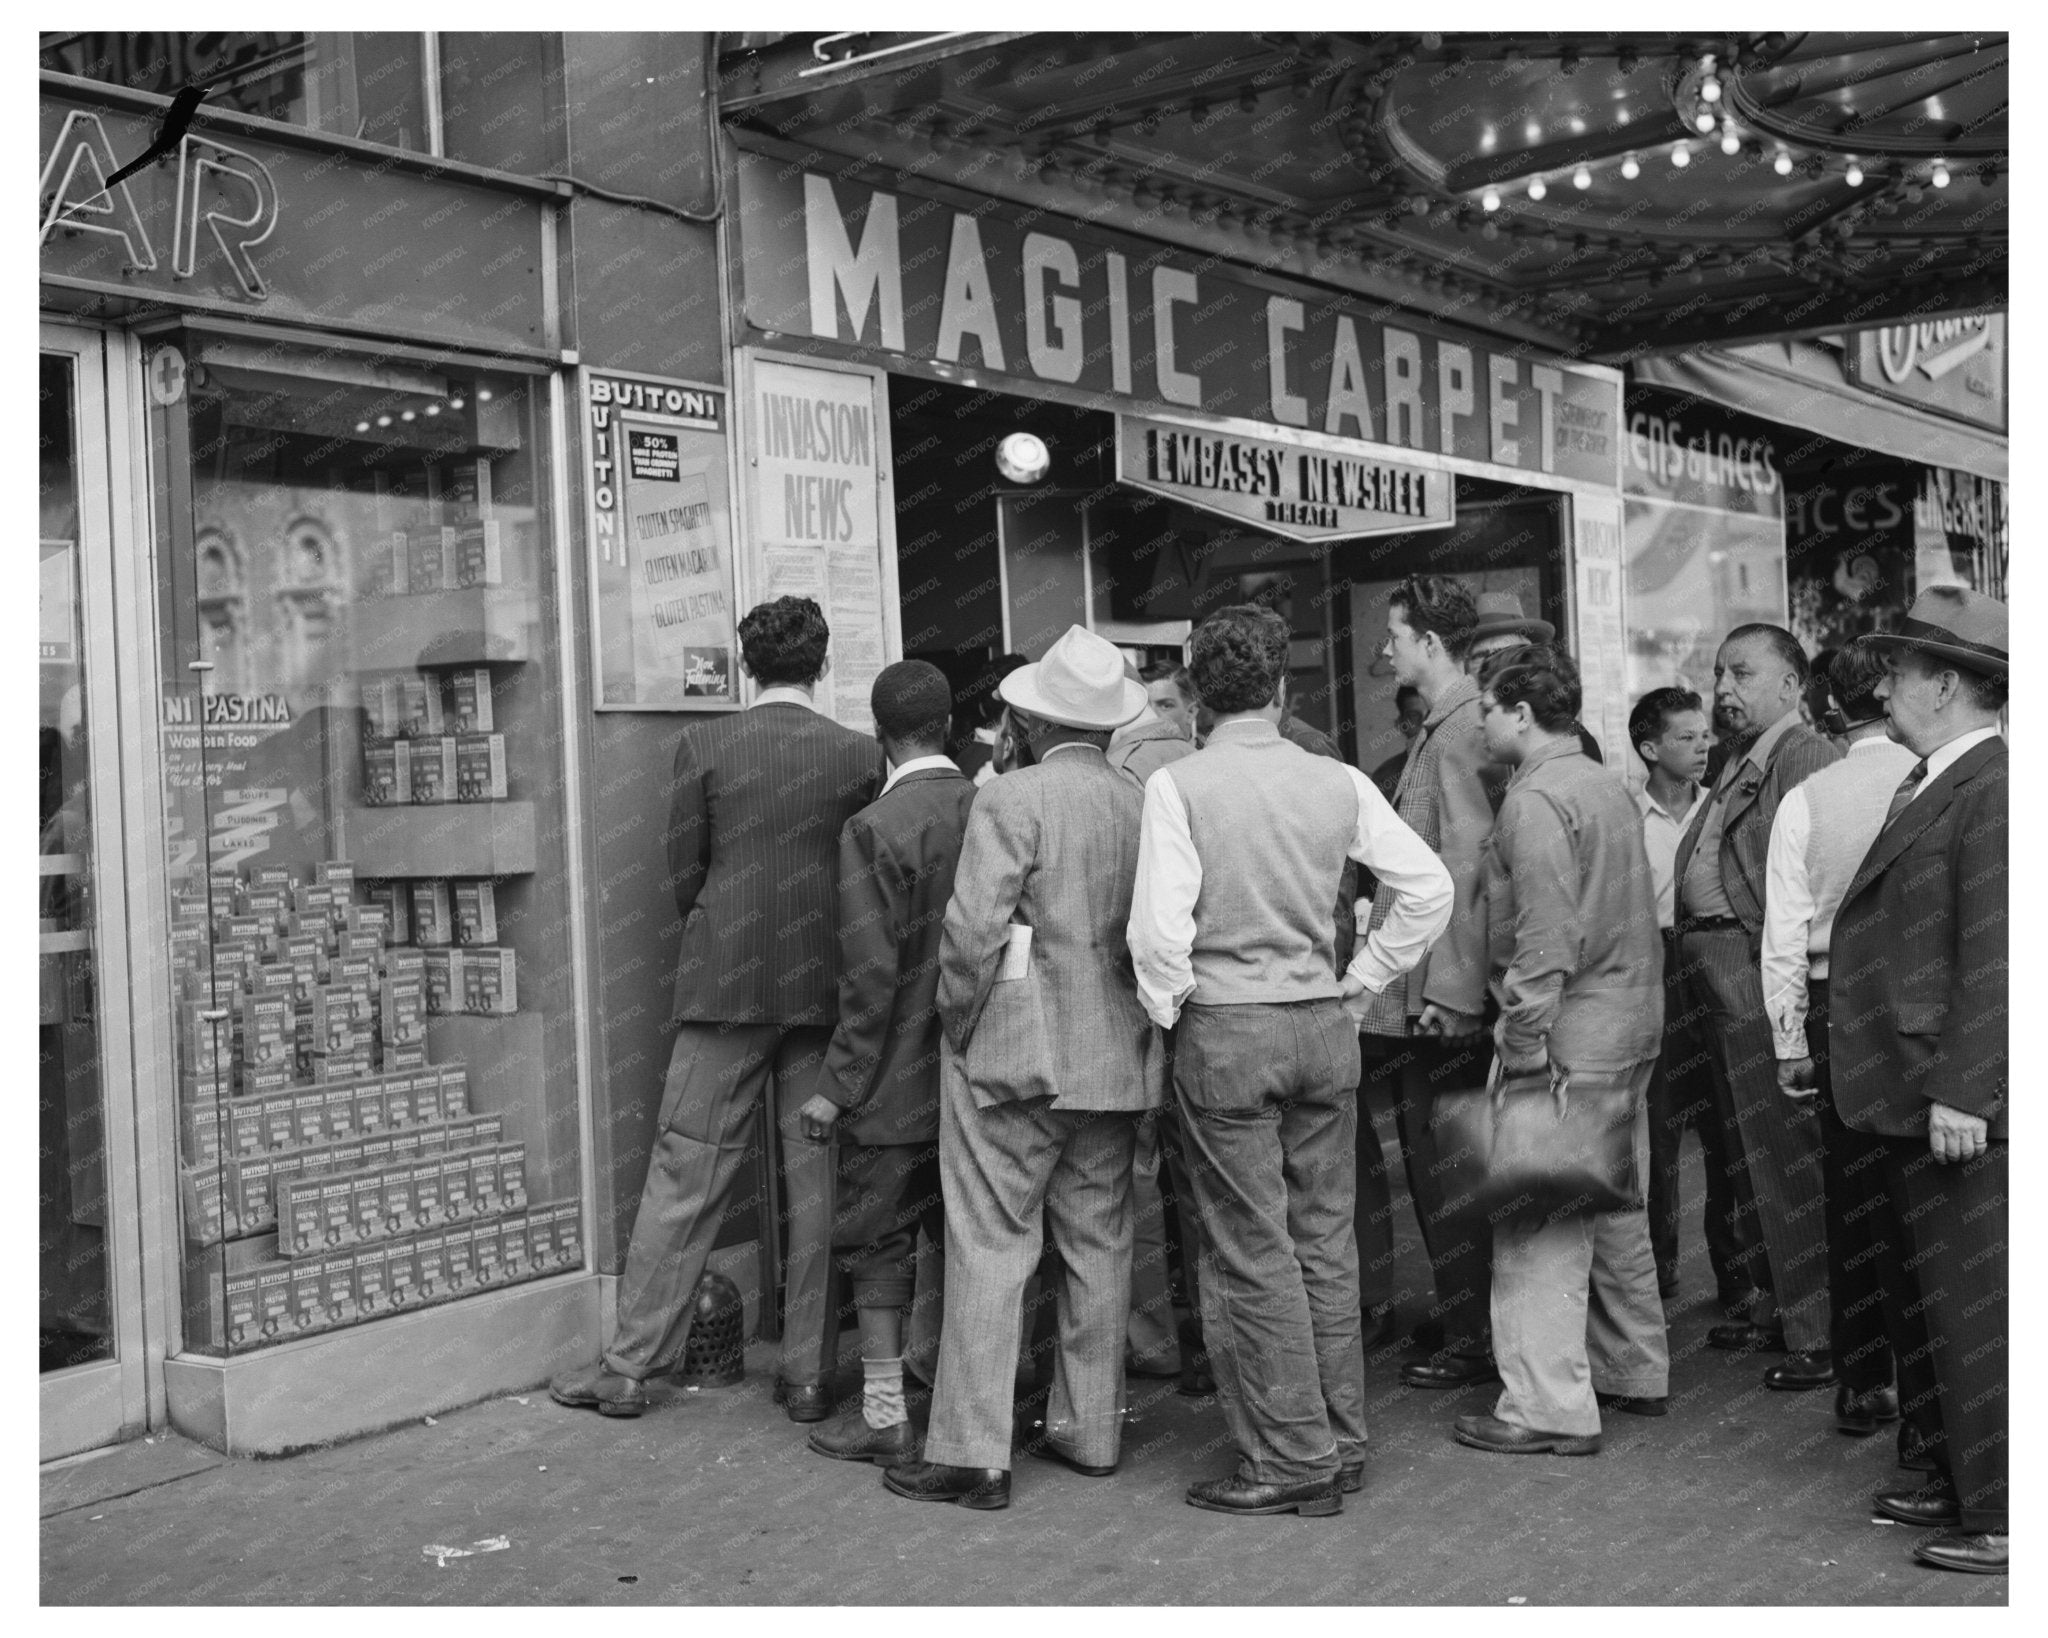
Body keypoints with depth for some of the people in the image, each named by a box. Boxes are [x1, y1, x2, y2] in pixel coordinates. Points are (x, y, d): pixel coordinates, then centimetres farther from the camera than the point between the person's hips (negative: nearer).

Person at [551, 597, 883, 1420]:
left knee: (683, 1176, 5)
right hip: (826, 986, 1)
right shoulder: (860, 754, -1)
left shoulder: (704, 744, -4)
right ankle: (808, 1371, 14)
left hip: (726, 983, -1)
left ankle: (628, 1365, 12)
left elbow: (684, 876, 0)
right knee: (818, 1178, 8)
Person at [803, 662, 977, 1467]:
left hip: (897, 1079, -6)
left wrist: (839, 1087, -11)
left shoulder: (875, 828, -16)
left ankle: (884, 1414, 11)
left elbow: (872, 974, -18)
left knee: (877, 1240, 6)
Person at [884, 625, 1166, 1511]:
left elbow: (973, 928, -18)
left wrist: (959, 1023, -5)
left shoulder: (1012, 798, -11)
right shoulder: (1146, 805, 4)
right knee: (1099, 1244, 14)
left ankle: (971, 1453, 3)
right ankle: (1089, 1429, 24)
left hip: (1017, 1052, -6)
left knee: (989, 1247, 0)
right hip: (1119, 1057, 6)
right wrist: (1140, 1021, 15)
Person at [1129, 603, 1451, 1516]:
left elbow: (1160, 927, -17)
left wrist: (1167, 1011, 0)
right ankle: (1342, 1442, 23)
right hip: (1324, 1029, 4)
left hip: (1225, 1030, -4)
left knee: (1252, 1253, 4)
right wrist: (1359, 985, 9)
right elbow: (1429, 887, 0)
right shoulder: (1338, 783, 1)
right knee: (1326, 1241, 13)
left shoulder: (1178, 785, -10)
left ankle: (1291, 1459, 10)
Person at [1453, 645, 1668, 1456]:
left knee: (1540, 1217, -5)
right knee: (1615, 1204, 18)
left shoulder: (1536, 800, -14)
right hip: (1632, 1022, 10)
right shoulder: (1610, 786, 14)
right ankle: (1634, 1371, 30)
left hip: (1571, 1026, -10)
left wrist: (1523, 1043, -19)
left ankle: (1548, 1408, -2)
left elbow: (1547, 938, -21)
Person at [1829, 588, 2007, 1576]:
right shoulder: (1930, 787, 14)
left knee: (1977, 1312, -1)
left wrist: (1961, 1093, -23)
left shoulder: (1992, 791, -16)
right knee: (1947, 1305, 18)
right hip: (1914, 1100, 10)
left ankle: (2002, 1522, 10)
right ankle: (1963, 1486, 31)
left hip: (1959, 1108, -10)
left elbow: (1995, 958, -21)